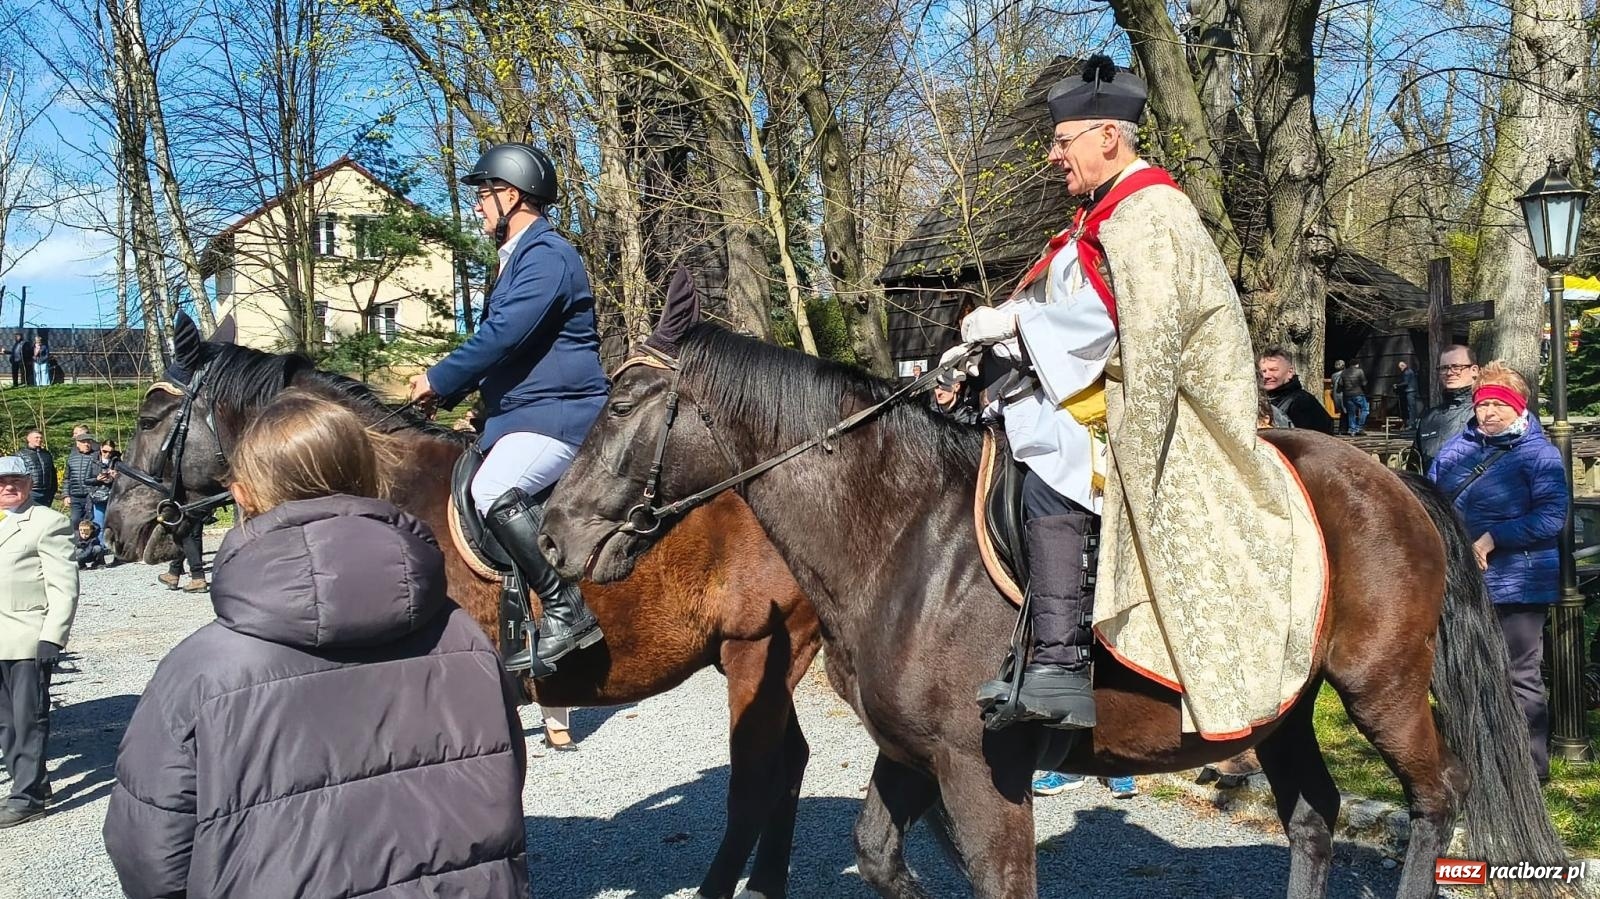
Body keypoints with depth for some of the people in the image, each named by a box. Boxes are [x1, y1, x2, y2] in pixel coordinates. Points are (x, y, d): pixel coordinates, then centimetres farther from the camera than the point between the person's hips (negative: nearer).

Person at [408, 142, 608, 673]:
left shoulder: (546, 256, -14)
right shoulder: (521, 257, 20)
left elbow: (504, 335, -22)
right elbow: (499, 337, 26)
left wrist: (439, 382, -12)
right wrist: (448, 381, 14)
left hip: (557, 412, -12)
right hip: (525, 410, 12)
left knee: (493, 492, -29)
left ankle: (566, 611, -26)